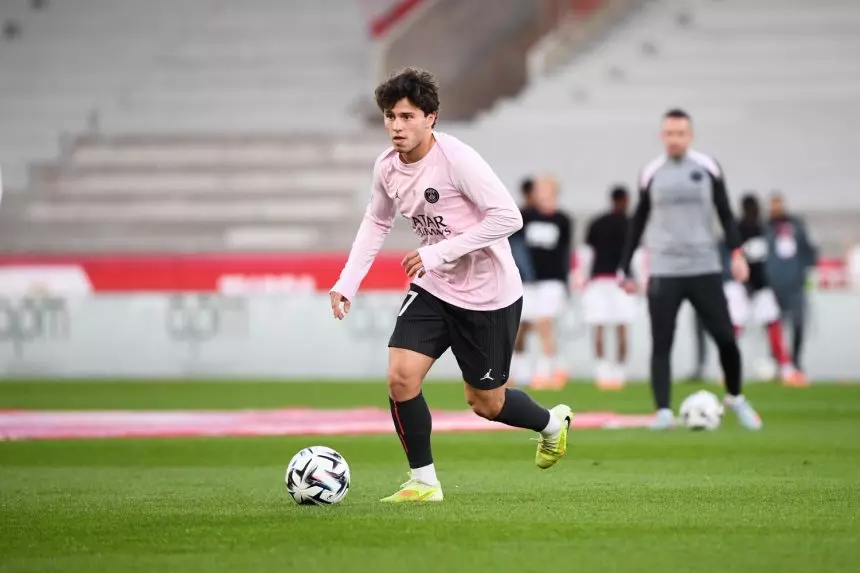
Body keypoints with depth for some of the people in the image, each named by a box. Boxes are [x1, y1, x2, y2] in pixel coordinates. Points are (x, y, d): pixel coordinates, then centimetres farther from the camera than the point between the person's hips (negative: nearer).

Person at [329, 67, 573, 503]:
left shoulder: (457, 159, -25)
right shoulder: (387, 167, -4)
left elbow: (508, 216, -26)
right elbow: (376, 222, 14)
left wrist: (439, 252, -28)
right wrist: (347, 282, 4)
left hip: (488, 295, -5)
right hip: (433, 288, 5)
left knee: (486, 403, 7)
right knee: (400, 376, -13)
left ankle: (552, 423, 40)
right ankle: (423, 482, 3)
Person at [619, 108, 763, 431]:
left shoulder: (708, 168, 3)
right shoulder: (651, 173, 5)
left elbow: (724, 213, 8)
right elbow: (638, 222, 14)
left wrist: (736, 252, -6)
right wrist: (626, 268, 13)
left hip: (704, 268, 0)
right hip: (664, 271, 0)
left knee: (725, 337, -1)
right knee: (661, 343, -6)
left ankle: (735, 398, 22)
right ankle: (663, 411, -3)